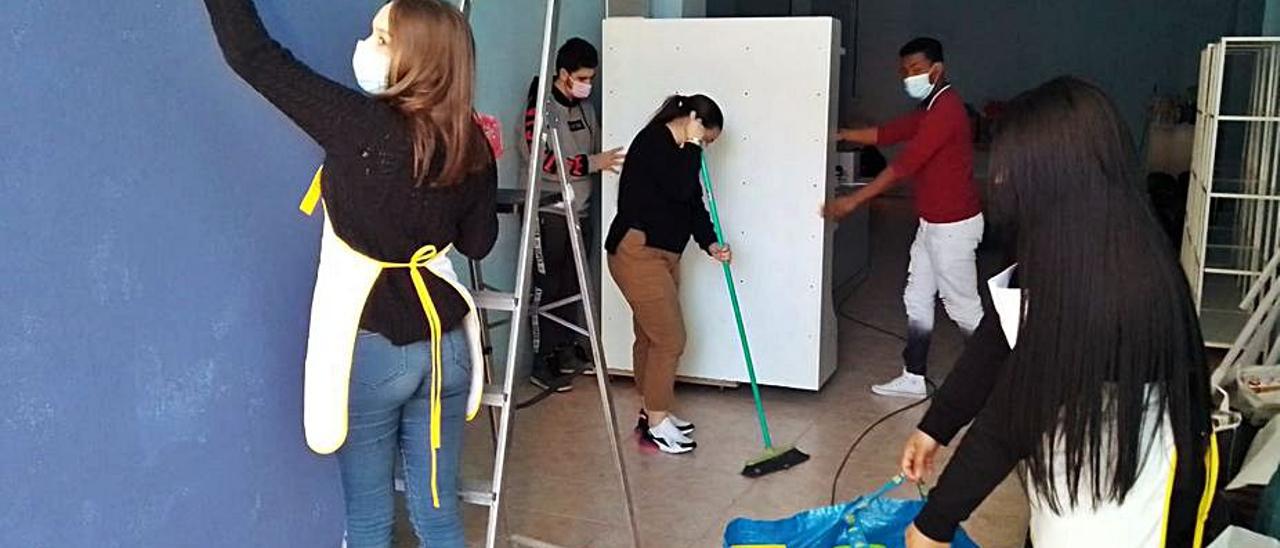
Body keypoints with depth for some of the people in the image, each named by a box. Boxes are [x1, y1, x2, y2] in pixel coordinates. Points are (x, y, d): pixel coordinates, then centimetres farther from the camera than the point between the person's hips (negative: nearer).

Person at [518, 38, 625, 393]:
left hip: (578, 209, 7)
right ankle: (542, 362, 4)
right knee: (546, 286, -3)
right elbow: (543, 161, -21)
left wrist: (611, 160, 3)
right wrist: (593, 163, -24)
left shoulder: (585, 107, 11)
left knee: (572, 284, 13)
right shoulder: (540, 108, -13)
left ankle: (566, 350, 25)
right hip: (548, 212, -7)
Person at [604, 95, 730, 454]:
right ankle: (657, 422, 3)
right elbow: (681, 190, -25)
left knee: (651, 336, 16)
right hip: (637, 252, -10)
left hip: (664, 255, 10)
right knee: (670, 338, -7)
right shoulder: (653, 141, -13)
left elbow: (694, 204, 13)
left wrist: (710, 243, -2)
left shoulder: (679, 152, 15)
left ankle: (652, 410, 27)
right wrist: (692, 146, -13)